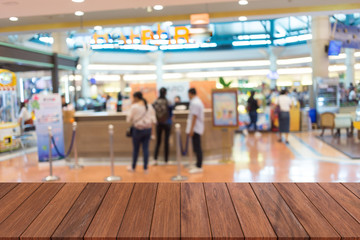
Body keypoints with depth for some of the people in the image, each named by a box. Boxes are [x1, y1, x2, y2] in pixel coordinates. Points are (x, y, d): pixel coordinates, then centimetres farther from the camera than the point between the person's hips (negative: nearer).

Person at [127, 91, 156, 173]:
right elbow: (153, 120, 4)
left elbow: (129, 119, -7)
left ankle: (133, 167, 21)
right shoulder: (149, 106, 4)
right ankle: (145, 168, 11)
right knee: (146, 148, 7)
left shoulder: (134, 107, -10)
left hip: (138, 129, -4)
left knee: (136, 149, 9)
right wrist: (152, 130, 11)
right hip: (148, 129, 4)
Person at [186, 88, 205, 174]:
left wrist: (191, 129, -19)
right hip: (198, 129, 10)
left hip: (195, 129, -10)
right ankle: (199, 164, 20)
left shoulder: (194, 103, -15)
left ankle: (199, 167, -3)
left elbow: (194, 117, -20)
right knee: (197, 148, 14)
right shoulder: (198, 101, 16)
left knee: (197, 148, -7)